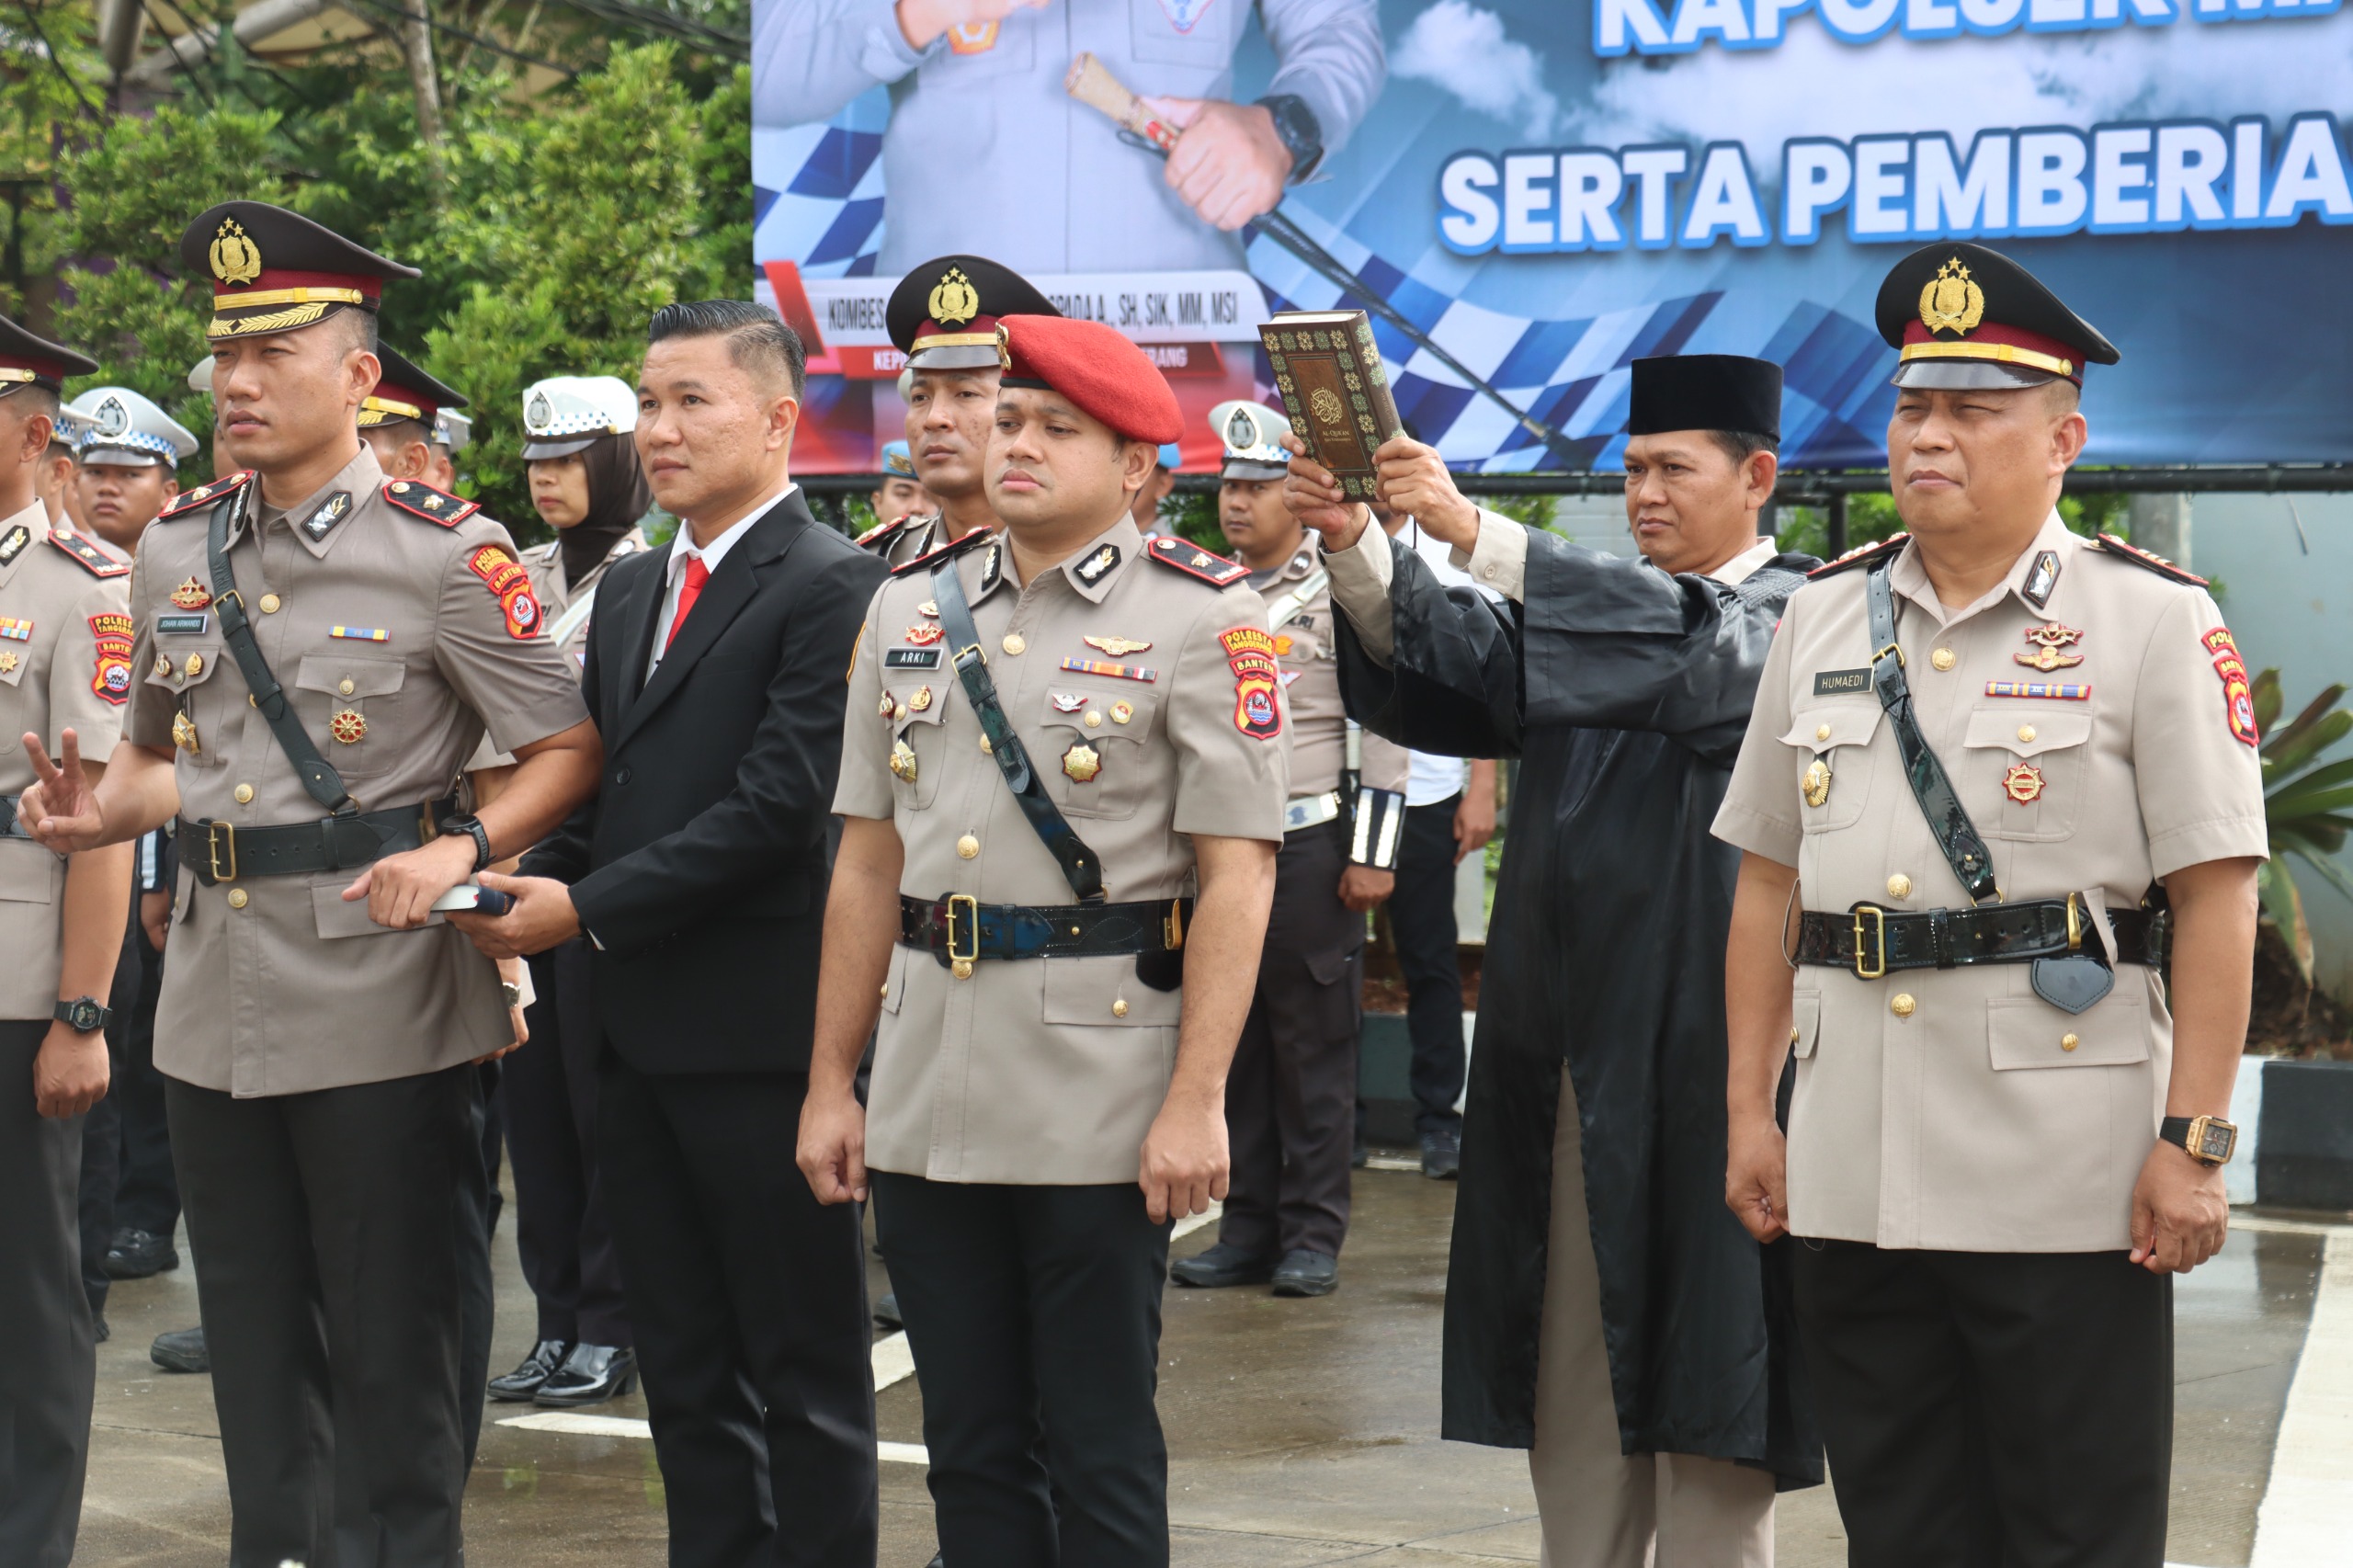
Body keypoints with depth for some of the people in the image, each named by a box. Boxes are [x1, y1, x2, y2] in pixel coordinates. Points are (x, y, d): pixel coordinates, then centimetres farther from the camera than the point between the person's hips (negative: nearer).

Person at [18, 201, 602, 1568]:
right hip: (218, 989, 6)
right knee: (252, 1331, 14)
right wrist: (101, 813, -2)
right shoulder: (175, 553, 8)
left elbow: (567, 752, -7)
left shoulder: (444, 554, -9)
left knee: (391, 1336, 4)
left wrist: (460, 851, -22)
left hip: (376, 992, -5)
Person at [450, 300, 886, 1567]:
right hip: (641, 1028, 8)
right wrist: (523, 886, -1)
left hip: (764, 1027, -8)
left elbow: (779, 804, -19)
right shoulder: (631, 587, 16)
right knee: (685, 1367, 15)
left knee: (804, 1370, 3)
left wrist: (586, 907, -17)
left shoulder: (834, 586, -11)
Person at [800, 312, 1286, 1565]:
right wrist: (831, 1082, 10)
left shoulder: (1201, 617, -4)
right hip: (925, 1102, 5)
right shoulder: (910, 607, 11)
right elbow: (869, 862, 13)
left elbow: (1236, 875, -9)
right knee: (969, 1447, 13)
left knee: (1101, 1456, 4)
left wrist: (1197, 1100, -16)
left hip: (1100, 1112, -5)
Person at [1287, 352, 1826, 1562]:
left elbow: (1697, 654, -24)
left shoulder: (1798, 613, -3)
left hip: (1699, 1049, -6)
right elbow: (1443, 668, 1)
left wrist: (1475, 532, -29)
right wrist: (1356, 550, -18)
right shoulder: (1596, 607, 15)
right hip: (1567, 1049, 6)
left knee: (1700, 1367, -1)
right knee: (1572, 1388, 10)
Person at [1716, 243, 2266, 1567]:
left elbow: (2218, 899, -8)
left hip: (2067, 1182, -4)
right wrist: (1749, 1110, 10)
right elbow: (1770, 883, 14)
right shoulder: (1825, 617, 12)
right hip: (1850, 1170, 5)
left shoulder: (2154, 620, -3)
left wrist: (2192, 1143, -13)